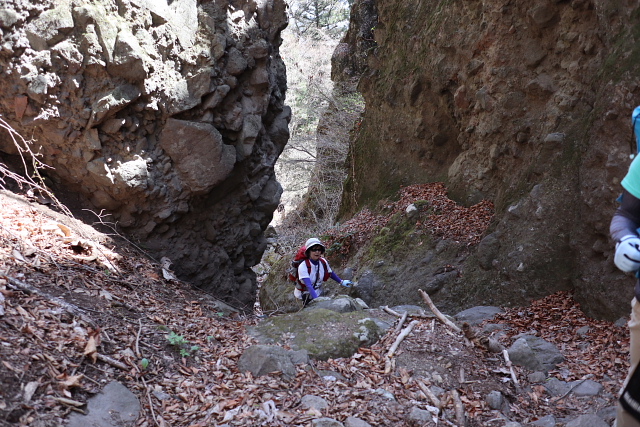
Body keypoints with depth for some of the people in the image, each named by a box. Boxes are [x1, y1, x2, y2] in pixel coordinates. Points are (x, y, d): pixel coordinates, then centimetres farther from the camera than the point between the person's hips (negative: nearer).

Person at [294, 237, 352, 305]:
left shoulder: (323, 262, -10)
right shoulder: (303, 266, -26)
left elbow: (331, 273, 12)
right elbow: (309, 286, -35)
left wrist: (341, 282, 14)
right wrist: (317, 300, -45)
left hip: (318, 293, 5)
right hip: (305, 295, -5)